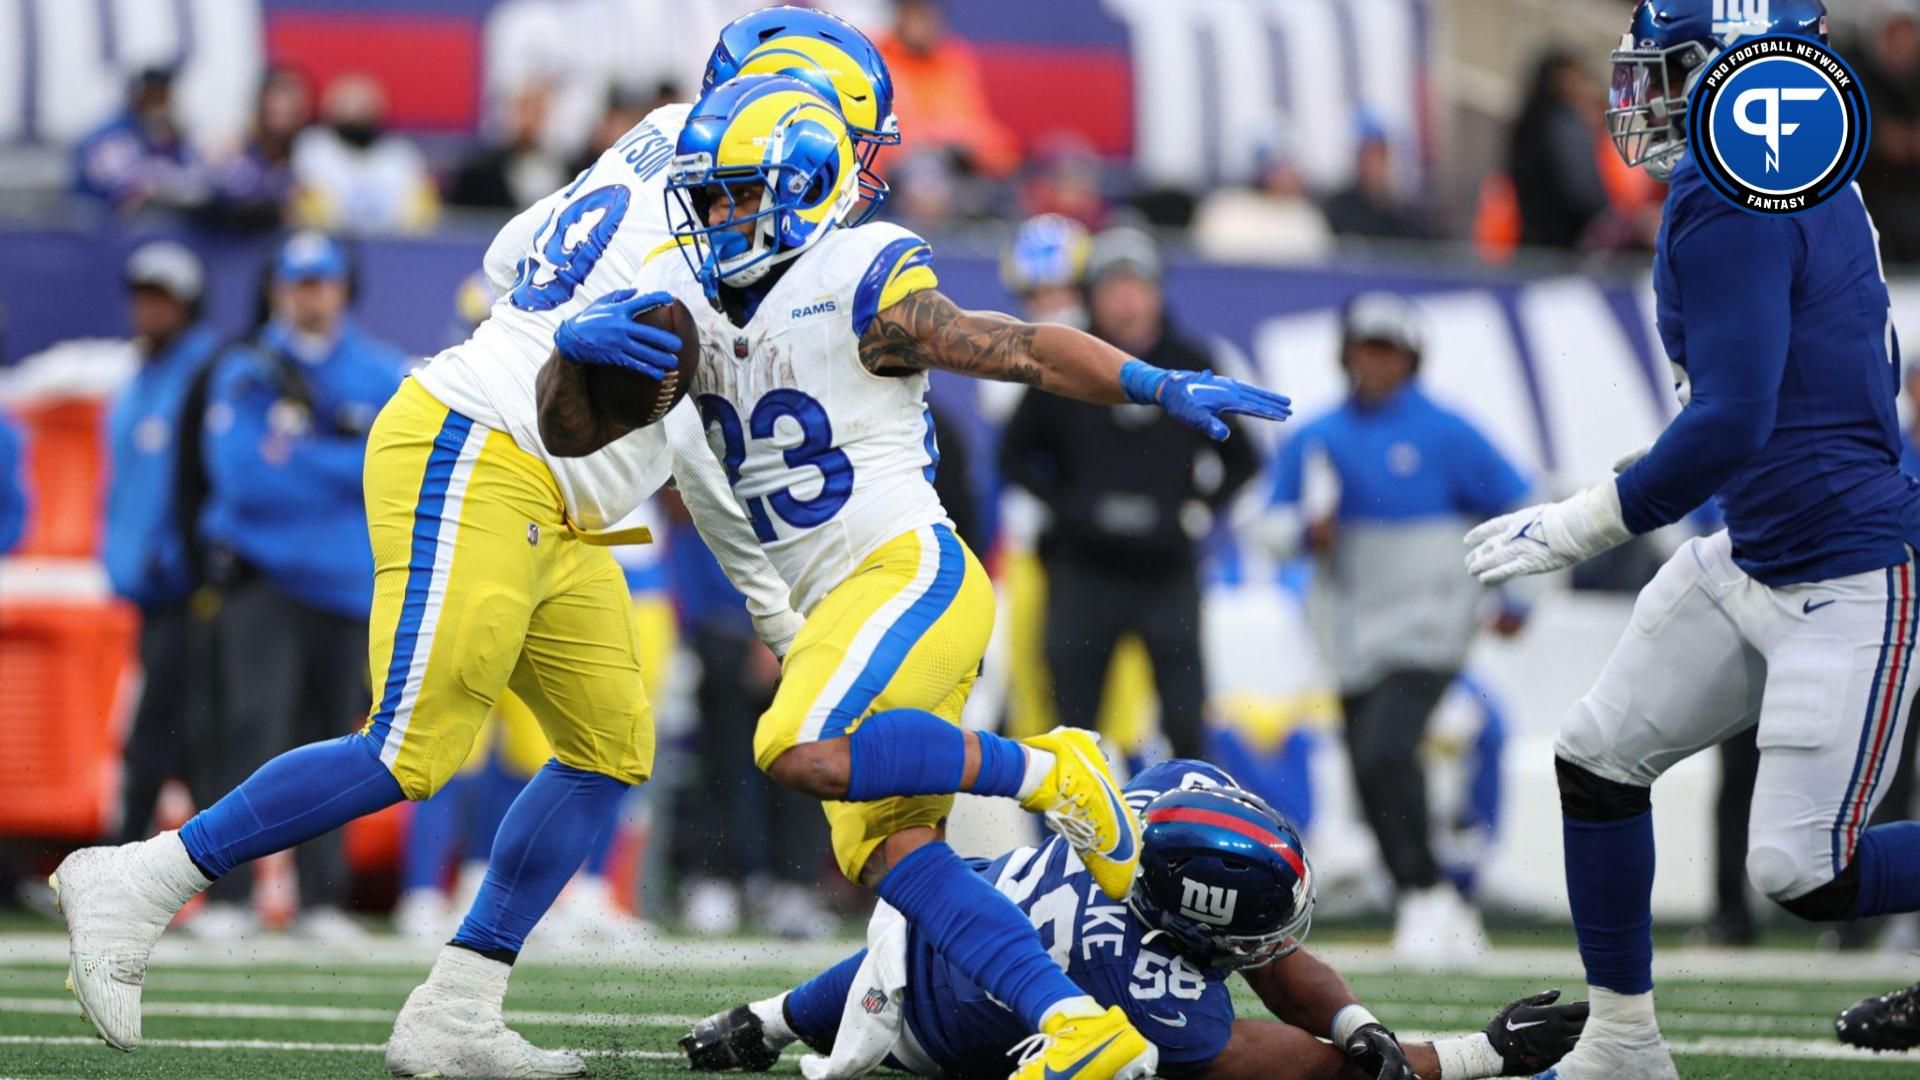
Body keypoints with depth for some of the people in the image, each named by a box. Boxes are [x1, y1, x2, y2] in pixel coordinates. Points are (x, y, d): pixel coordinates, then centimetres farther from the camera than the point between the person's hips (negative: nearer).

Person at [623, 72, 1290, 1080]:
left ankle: (1044, 772, -14)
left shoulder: (858, 295, -11)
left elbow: (1029, 349, -11)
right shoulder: (687, 305, 9)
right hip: (839, 611, 8)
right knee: (887, 852, -3)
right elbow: (574, 429, 8)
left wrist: (1160, 385, -25)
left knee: (804, 753, -30)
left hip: (913, 571, -8)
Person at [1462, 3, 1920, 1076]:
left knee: (1806, 876, -9)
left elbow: (1728, 426, -26)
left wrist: (1583, 525, -16)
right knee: (1599, 757, 12)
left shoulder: (1729, 197, -21)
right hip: (1754, 559, 10)